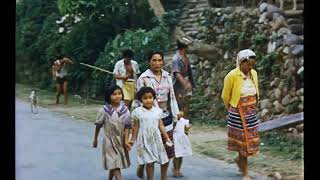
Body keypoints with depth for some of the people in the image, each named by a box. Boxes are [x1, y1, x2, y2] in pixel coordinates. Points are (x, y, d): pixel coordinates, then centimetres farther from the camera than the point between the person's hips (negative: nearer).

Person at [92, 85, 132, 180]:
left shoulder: (125, 110, -7)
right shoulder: (104, 110, -12)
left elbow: (127, 127, -6)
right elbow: (98, 125, 0)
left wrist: (126, 141, -14)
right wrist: (95, 139, 8)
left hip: (121, 141, 3)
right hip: (109, 141, -3)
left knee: (113, 165, 18)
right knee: (115, 165, -8)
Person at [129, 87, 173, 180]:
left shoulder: (158, 111, 3)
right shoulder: (137, 112, -3)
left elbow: (161, 126, 8)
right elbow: (136, 127, 3)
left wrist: (167, 137, 7)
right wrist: (133, 139, 3)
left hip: (156, 139, 3)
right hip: (144, 140, -2)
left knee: (151, 162, 5)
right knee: (149, 162, -5)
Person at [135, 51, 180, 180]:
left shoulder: (167, 76, 7)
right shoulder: (143, 78, -8)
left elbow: (172, 97, 11)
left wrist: (176, 116, 11)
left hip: (166, 117, 5)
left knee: (167, 150, 9)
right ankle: (141, 166, 32)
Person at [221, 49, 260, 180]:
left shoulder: (254, 73, 1)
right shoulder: (232, 76, -16)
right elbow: (225, 96, -3)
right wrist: (231, 109, 10)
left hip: (251, 112, 6)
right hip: (238, 113, -5)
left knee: (252, 139, 12)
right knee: (243, 140, 1)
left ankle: (239, 159, 41)